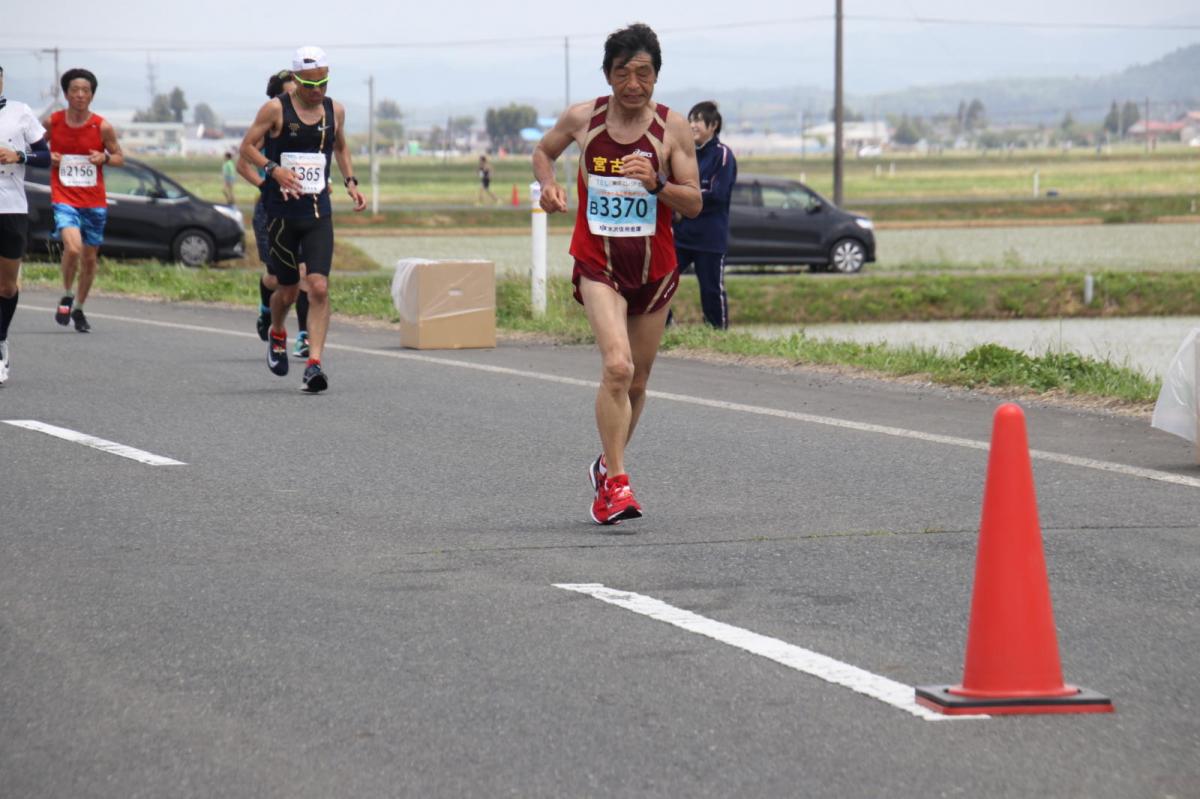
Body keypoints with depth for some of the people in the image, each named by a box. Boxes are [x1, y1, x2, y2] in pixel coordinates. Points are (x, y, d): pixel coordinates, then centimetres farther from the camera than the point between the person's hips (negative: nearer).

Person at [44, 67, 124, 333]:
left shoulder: (102, 127, -3)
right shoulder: (52, 122, -2)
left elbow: (119, 157, 8)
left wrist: (105, 157, -14)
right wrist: (48, 157, -8)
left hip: (95, 202, 2)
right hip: (64, 198, -2)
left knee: (89, 258, 10)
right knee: (73, 247, -24)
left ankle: (78, 308, 31)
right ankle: (66, 296, 1)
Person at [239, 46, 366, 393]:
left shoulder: (335, 110, 7)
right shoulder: (276, 109, -6)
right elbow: (247, 146, -4)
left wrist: (350, 182, 10)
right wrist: (274, 169, -20)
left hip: (319, 213, 2)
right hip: (282, 211, -2)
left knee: (319, 287, -13)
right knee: (288, 290, 7)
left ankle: (314, 364, -15)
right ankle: (277, 335, 41)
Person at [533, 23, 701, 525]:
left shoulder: (672, 129, -5)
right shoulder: (581, 119, -3)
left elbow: (694, 205, -6)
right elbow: (544, 151, 17)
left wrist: (656, 184, -25)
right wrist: (548, 184, -3)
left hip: (654, 269, 2)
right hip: (598, 266, -2)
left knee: (635, 382, 13)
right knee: (617, 366, -23)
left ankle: (606, 466, 38)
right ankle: (616, 483, -21)